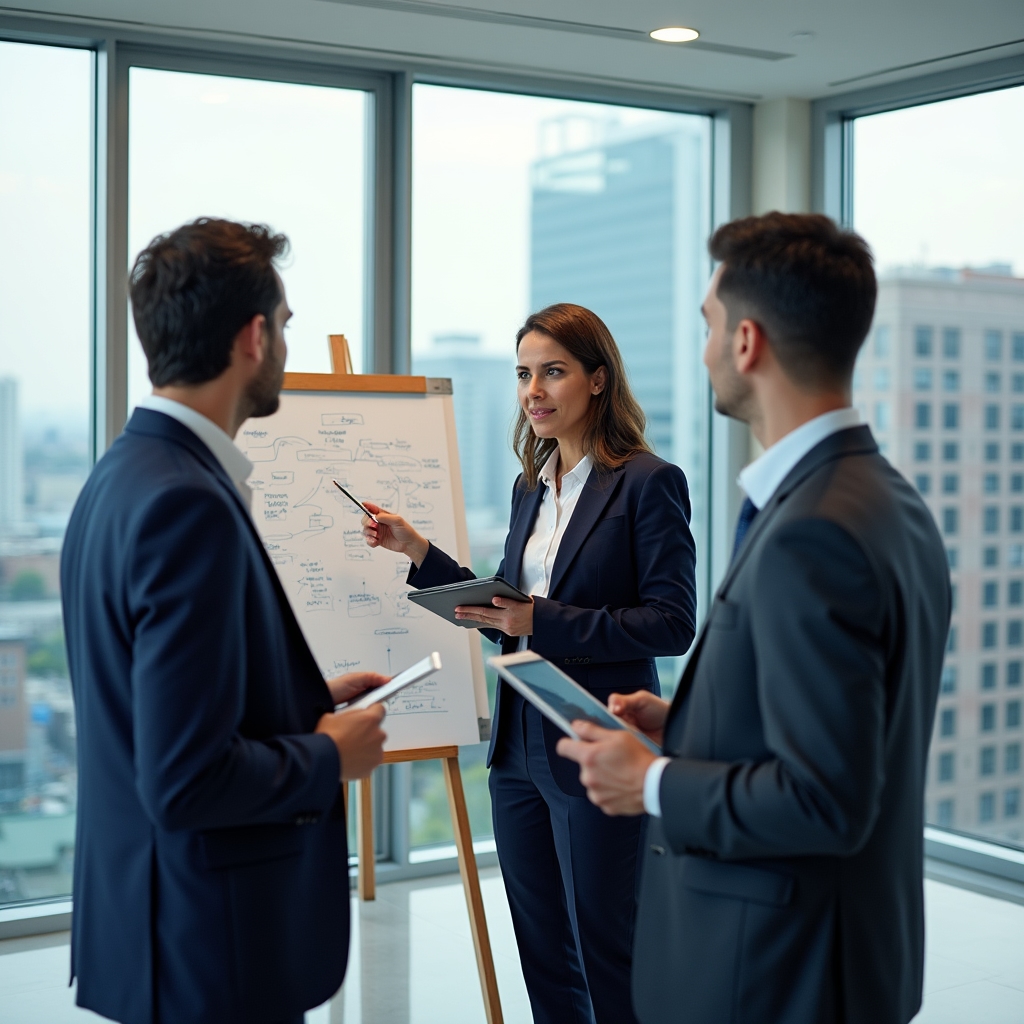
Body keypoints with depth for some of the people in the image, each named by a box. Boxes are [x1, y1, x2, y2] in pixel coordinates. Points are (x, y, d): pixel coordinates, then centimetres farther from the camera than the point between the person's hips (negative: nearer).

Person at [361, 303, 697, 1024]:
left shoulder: (649, 483, -10)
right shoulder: (532, 485, 13)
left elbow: (673, 624, -16)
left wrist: (545, 621, -22)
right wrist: (418, 550, 7)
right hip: (520, 748, 8)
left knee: (604, 953, 3)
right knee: (543, 956, 16)